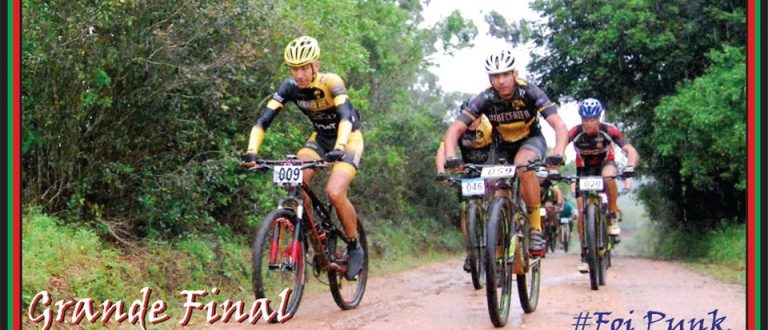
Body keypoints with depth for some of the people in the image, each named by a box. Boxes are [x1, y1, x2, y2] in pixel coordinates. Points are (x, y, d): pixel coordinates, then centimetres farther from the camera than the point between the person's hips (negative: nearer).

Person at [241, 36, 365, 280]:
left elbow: (345, 118, -43)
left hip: (348, 139, -4)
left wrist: (339, 148, -60)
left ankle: (355, 248, -3)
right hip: (320, 138, 5)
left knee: (334, 192, -24)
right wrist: (252, 152, -39)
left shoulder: (331, 83, -29)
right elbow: (263, 120, -23)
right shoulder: (290, 87, -17)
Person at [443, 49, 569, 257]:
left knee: (523, 166, -35)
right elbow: (454, 130, -26)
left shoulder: (529, 92, -28)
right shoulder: (485, 99, -24)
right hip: (502, 146, 3)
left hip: (531, 140, -3)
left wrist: (557, 154, -53)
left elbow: (559, 126, -34)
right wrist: (451, 158, -45)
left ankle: (536, 229, -24)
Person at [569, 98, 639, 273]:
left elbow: (631, 151, -33)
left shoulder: (609, 130, -28)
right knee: (582, 211, -9)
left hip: (605, 163, -1)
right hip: (584, 169, 1)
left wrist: (629, 171, -49)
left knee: (609, 176, -37)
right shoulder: (575, 132, -28)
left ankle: (613, 217, -16)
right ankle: (585, 255, 2)